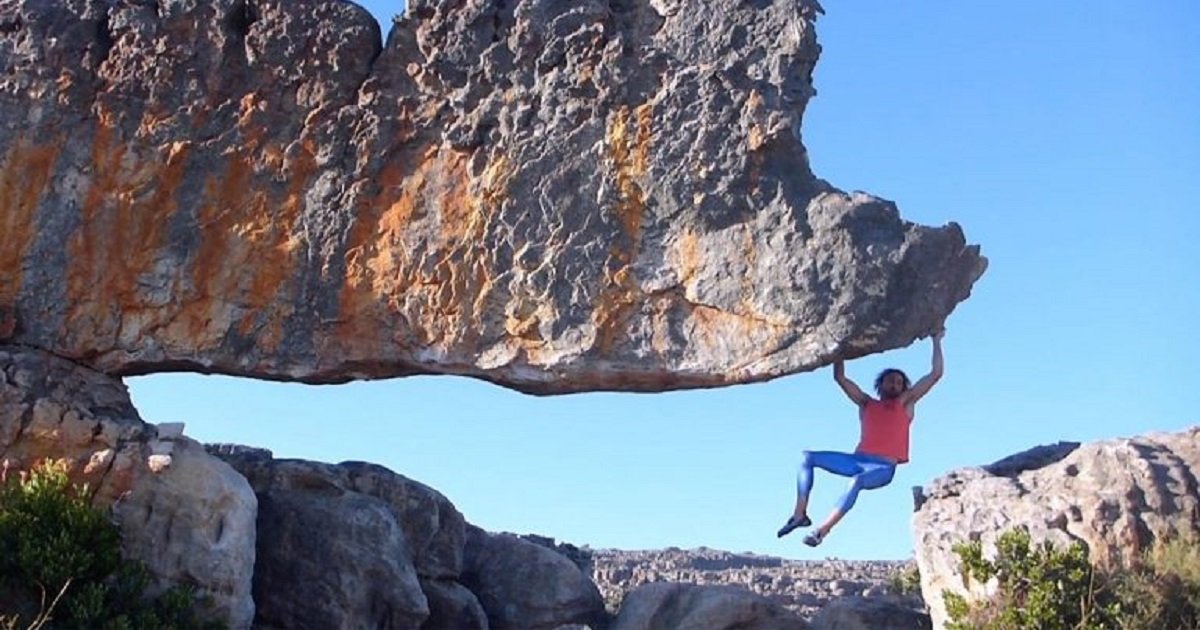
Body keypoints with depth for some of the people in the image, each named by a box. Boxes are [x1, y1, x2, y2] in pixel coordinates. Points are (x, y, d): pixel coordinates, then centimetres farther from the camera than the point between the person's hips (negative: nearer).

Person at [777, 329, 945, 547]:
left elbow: (936, 374, 12)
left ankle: (822, 531, -41)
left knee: (857, 481, -39)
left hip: (883, 468, -5)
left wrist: (936, 341, 16)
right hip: (858, 460, 5)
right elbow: (840, 377, 22)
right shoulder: (866, 404, 22)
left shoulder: (905, 404, 14)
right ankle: (800, 514, -15)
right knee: (807, 457, -9)